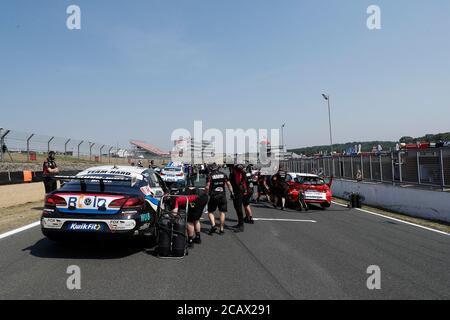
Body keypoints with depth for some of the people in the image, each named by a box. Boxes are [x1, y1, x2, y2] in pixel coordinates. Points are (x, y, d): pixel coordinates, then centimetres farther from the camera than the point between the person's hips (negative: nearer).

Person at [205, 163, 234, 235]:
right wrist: (231, 193, 12)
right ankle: (221, 229, 10)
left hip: (213, 196, -2)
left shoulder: (210, 176, -4)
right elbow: (228, 184, 5)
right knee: (222, 212, 8)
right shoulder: (223, 174, 6)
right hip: (222, 195, 3)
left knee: (210, 212, 11)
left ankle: (213, 225, -6)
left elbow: (207, 187, -9)